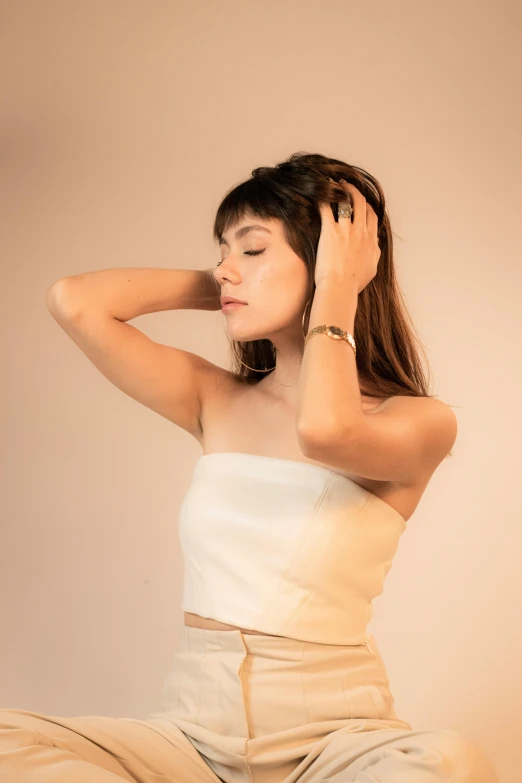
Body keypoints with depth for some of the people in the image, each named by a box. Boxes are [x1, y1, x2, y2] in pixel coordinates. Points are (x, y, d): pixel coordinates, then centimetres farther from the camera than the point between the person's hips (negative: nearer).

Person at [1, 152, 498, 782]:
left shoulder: (418, 423, -3)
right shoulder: (218, 402, 9)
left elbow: (324, 429, -27)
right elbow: (74, 302, 0)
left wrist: (335, 287, -10)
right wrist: (223, 286, 7)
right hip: (193, 727, 3)